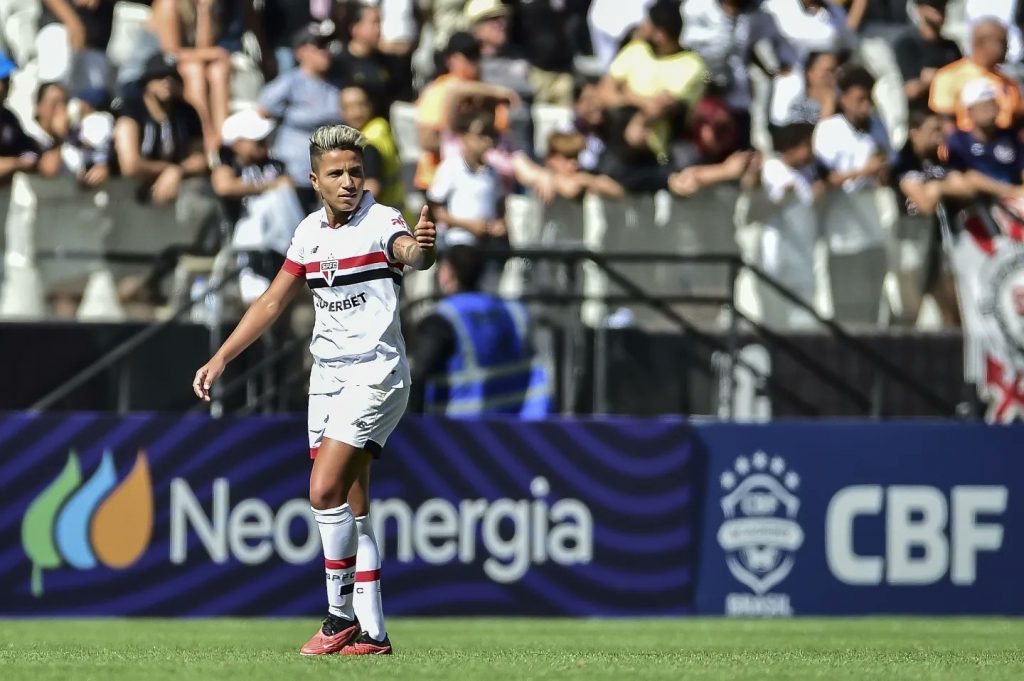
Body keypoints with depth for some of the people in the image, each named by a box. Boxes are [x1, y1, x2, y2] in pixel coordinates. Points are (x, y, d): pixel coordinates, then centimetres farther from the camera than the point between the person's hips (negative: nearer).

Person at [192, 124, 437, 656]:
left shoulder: (381, 222, -12)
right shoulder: (310, 231, 8)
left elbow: (410, 252, -35)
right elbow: (273, 301, 19)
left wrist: (420, 248, -60)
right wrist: (221, 359, 17)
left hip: (375, 373, -7)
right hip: (327, 373, 7)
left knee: (326, 490, -17)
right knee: (349, 506, 5)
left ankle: (341, 614, -4)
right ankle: (371, 632, 8)